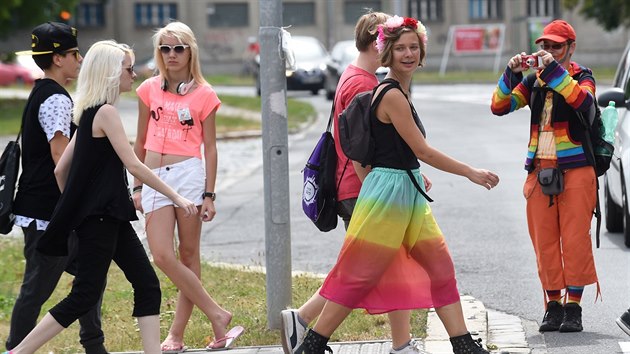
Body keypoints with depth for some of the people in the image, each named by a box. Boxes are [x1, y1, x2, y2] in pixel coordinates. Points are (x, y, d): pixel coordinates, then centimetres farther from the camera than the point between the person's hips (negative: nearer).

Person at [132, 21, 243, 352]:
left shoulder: (203, 94, 3)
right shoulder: (149, 89, 10)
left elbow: (209, 147, 4)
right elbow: (140, 142, 15)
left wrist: (209, 195, -1)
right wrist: (137, 187, 13)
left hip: (188, 173, -3)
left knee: (188, 254, 0)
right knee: (162, 256, -9)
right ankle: (217, 315, 0)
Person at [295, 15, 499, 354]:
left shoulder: (399, 91, 11)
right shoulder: (392, 95, -18)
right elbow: (424, 151, -18)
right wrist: (471, 173, -11)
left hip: (409, 194, 10)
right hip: (389, 191, -10)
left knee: (440, 267, 8)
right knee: (360, 275, -4)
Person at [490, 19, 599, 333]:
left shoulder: (581, 76, 2)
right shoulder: (534, 81, 13)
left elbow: (583, 100, -21)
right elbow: (499, 106, 3)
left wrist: (554, 70, -23)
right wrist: (511, 74, -10)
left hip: (575, 170, -4)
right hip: (540, 170, 4)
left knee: (575, 239, -7)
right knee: (544, 240, 3)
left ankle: (573, 306, -3)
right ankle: (553, 304, 10)